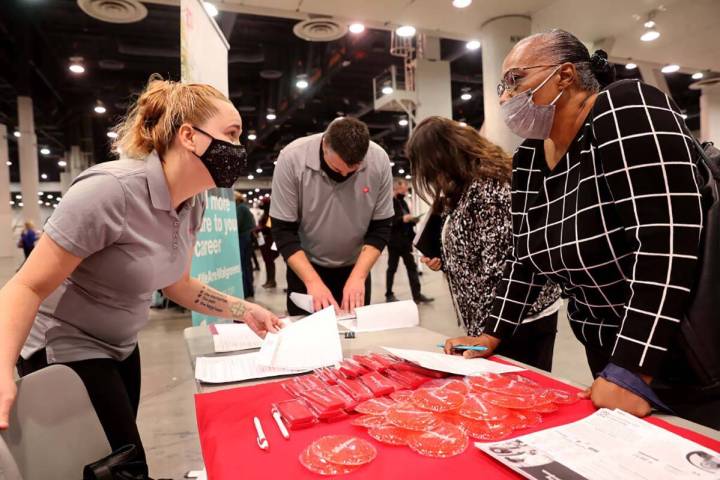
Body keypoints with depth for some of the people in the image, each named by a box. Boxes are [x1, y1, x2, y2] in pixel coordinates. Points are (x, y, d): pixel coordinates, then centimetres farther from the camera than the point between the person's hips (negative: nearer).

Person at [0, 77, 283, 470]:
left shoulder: (192, 204, -5)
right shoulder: (110, 191, -30)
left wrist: (244, 311, -1)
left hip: (120, 349, 8)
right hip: (63, 352, -7)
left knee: (121, 463, 22)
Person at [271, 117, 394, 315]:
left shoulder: (379, 160, -18)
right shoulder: (292, 158, -22)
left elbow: (380, 227, -11)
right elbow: (283, 230, -19)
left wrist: (358, 276, -21)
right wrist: (313, 281, -27)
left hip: (356, 267, 2)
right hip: (305, 267, -1)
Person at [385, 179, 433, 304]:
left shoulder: (403, 202, 15)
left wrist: (412, 220, -1)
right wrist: (402, 219, -26)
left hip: (406, 241, 8)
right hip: (394, 242, -7)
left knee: (412, 267, 5)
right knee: (392, 268, 5)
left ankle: (417, 294, 9)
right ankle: (389, 294, 17)